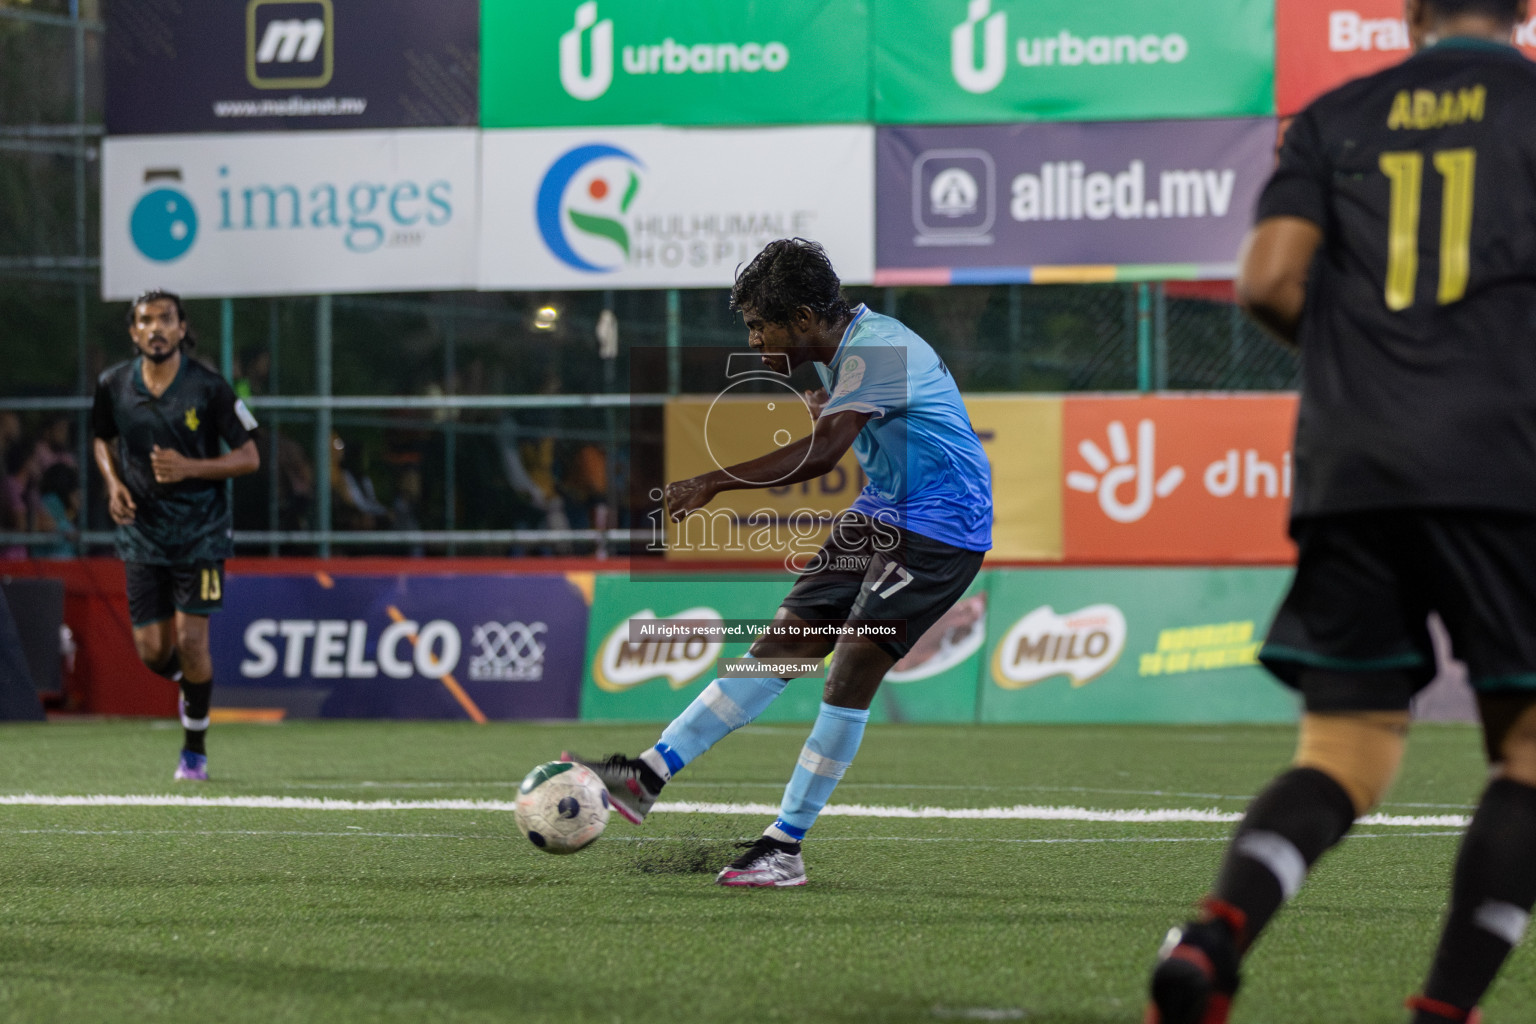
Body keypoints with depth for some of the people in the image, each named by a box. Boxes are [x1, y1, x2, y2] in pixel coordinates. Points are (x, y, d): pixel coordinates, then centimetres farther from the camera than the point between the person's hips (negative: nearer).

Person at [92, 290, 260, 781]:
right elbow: (103, 440, 18)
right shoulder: (113, 385, -1)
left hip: (201, 534, -3)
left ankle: (196, 749, 8)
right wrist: (113, 483, -2)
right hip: (142, 534, 3)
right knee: (153, 650, 0)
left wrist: (190, 467, -21)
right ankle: (189, 683, 38)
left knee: (190, 639, -10)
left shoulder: (209, 387, -11)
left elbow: (249, 457, -7)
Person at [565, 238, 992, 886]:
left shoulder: (875, 352, -23)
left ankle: (785, 849, -13)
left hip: (941, 526, -9)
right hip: (882, 512, 9)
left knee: (855, 664, -16)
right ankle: (650, 774, 0)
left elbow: (822, 452, -36)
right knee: (783, 640, 3)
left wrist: (715, 483, -37)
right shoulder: (838, 353, 7)